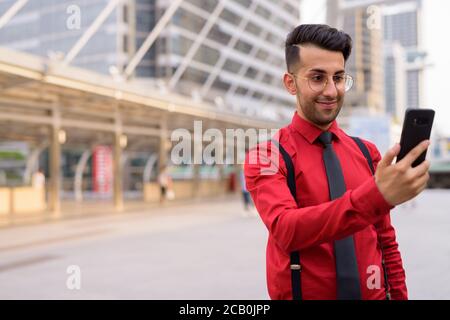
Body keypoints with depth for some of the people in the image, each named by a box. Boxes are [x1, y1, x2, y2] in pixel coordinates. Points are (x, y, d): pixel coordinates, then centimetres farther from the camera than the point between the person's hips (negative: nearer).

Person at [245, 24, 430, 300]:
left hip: (373, 294, 4)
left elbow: (386, 241, 7)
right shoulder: (266, 155, -12)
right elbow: (285, 229, -29)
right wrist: (377, 195, -37)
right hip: (304, 294, -4)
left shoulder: (368, 152, 1)